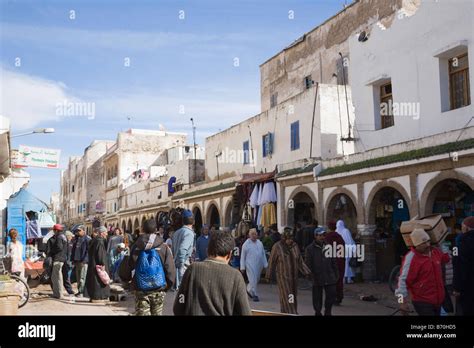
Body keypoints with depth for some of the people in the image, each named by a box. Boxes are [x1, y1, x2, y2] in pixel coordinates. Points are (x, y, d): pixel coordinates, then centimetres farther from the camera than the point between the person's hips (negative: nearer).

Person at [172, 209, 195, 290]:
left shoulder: (177, 232, 14)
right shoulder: (189, 233, -12)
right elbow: (182, 249, -24)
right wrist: (181, 264, -22)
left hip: (175, 264, 8)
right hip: (183, 265, -8)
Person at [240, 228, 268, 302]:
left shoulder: (260, 243, 10)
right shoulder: (246, 244, -4)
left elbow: (263, 254, 15)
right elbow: (242, 256, -2)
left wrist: (265, 264, 12)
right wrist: (242, 267, -6)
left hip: (259, 265, 5)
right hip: (250, 266, -5)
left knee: (256, 279, 14)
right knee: (253, 280, -7)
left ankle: (248, 289, 37)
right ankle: (254, 295, 4)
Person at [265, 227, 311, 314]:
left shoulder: (294, 246, 4)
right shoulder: (277, 247, -9)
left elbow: (300, 261, 10)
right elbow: (271, 262, -3)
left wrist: (307, 272, 2)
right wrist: (268, 276, 0)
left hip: (294, 277, 5)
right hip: (283, 277, -5)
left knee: (293, 297, 11)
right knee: (287, 297, -9)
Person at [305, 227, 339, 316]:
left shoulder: (329, 246, 8)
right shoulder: (310, 249, -4)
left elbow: (334, 262, 13)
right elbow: (308, 264, -5)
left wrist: (336, 274, 10)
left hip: (330, 278, 3)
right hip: (317, 278, -3)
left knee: (332, 295, 4)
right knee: (317, 298, 7)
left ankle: (328, 312, 24)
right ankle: (318, 312, 25)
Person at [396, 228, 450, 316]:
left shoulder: (436, 251, 4)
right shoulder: (411, 258, -19)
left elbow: (445, 258, 29)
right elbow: (403, 280, -21)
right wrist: (402, 301, -24)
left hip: (438, 300, 8)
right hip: (422, 302, -8)